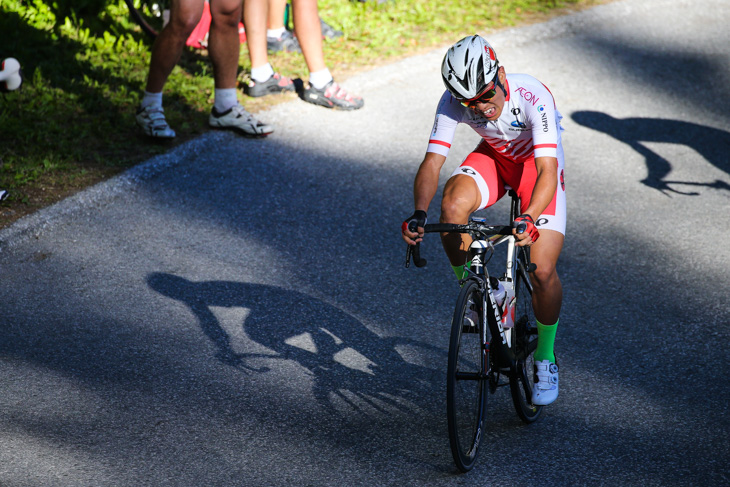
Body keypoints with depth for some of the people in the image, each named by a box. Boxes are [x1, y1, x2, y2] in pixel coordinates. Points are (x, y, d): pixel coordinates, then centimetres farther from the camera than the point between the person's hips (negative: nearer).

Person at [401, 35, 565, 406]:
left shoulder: (532, 97, -37)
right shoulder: (454, 102, -27)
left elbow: (548, 171, -43)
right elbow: (432, 162, -28)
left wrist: (529, 218, -60)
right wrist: (419, 214, -46)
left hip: (538, 164, -3)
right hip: (495, 157, 3)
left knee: (542, 272, -13)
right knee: (452, 205, -31)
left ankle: (545, 358, 13)